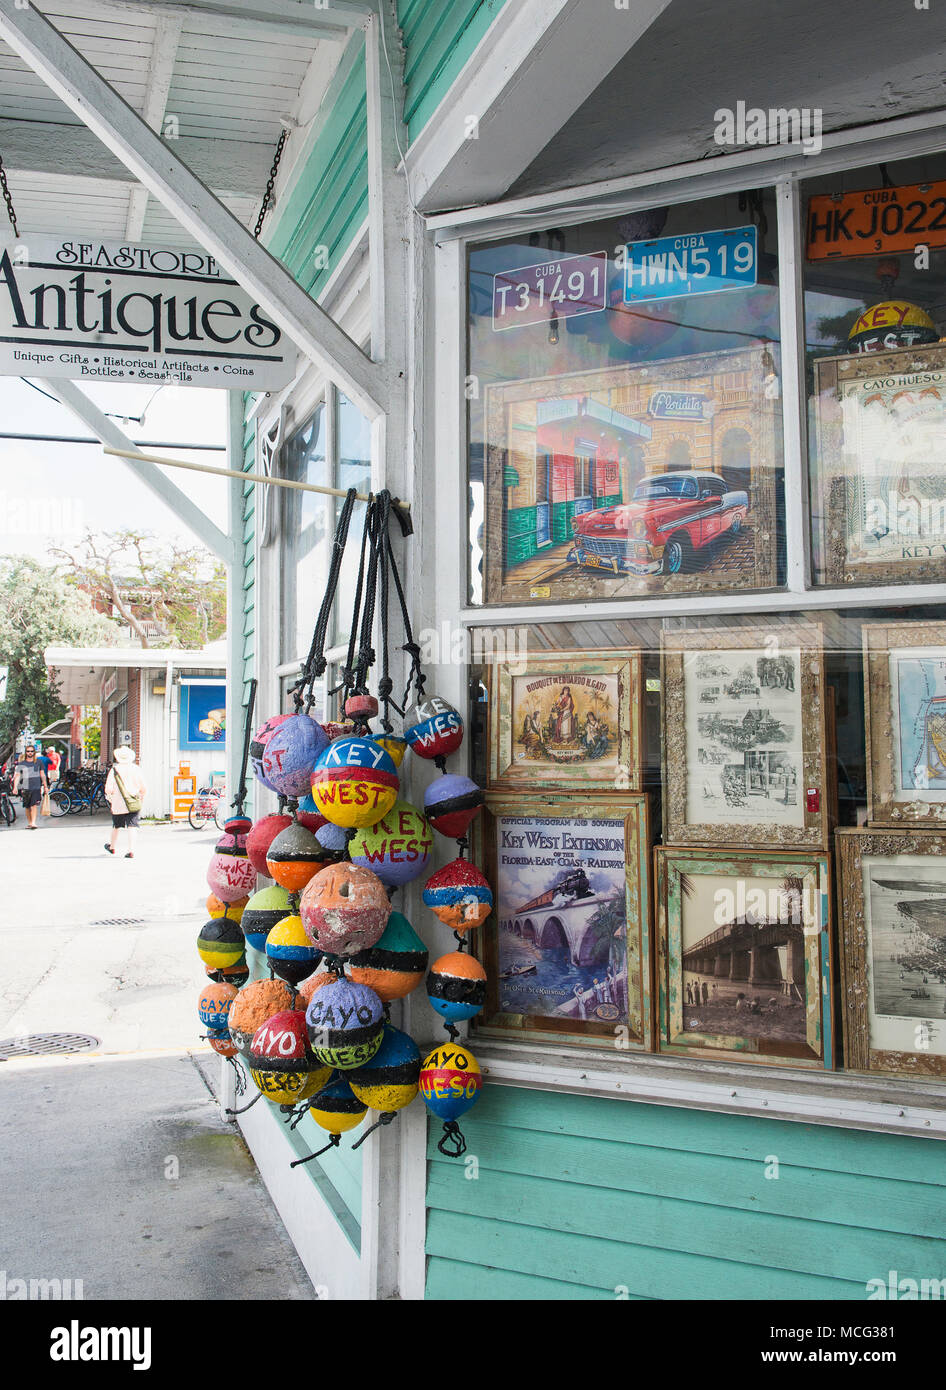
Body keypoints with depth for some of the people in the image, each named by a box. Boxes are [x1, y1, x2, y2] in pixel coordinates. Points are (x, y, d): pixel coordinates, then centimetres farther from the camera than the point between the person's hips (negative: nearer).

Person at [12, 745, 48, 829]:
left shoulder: (38, 763, 9)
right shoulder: (21, 764, 7)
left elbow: (42, 775, 15)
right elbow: (17, 776, 2)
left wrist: (45, 786, 13)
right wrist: (15, 787, -9)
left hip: (36, 788, -1)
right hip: (25, 788, 1)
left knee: (34, 806, -14)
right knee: (27, 807, 8)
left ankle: (33, 823, -18)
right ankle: (29, 823, 20)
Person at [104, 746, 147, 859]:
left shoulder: (114, 769, -6)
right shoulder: (136, 769, 0)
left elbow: (109, 788, -10)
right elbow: (144, 789, 3)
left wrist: (110, 797, 10)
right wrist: (141, 799, 18)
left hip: (118, 804, -1)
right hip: (134, 804, 1)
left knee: (116, 826, 17)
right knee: (132, 826, -1)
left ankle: (112, 847, 37)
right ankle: (131, 850, -14)